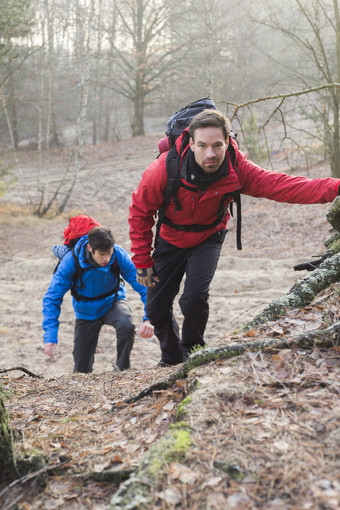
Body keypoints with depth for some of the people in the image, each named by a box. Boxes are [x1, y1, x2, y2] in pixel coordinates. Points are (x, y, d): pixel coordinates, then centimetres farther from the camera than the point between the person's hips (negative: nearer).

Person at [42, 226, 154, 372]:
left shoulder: (119, 255, -27)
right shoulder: (71, 261, -28)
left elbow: (143, 285, -24)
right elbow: (52, 298, -24)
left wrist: (148, 319, -40)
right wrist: (50, 336, -33)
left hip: (112, 301, 0)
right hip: (86, 310, 0)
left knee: (126, 326, -35)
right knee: (82, 370, 0)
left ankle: (124, 369, -8)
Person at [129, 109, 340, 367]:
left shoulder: (236, 169, -29)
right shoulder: (165, 168, -32)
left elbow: (283, 185, -36)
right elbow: (140, 212, -18)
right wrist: (142, 261, -17)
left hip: (208, 238, 0)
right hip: (171, 239, 1)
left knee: (195, 297, -23)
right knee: (156, 309, 7)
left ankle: (192, 352, 9)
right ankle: (171, 359, 37)